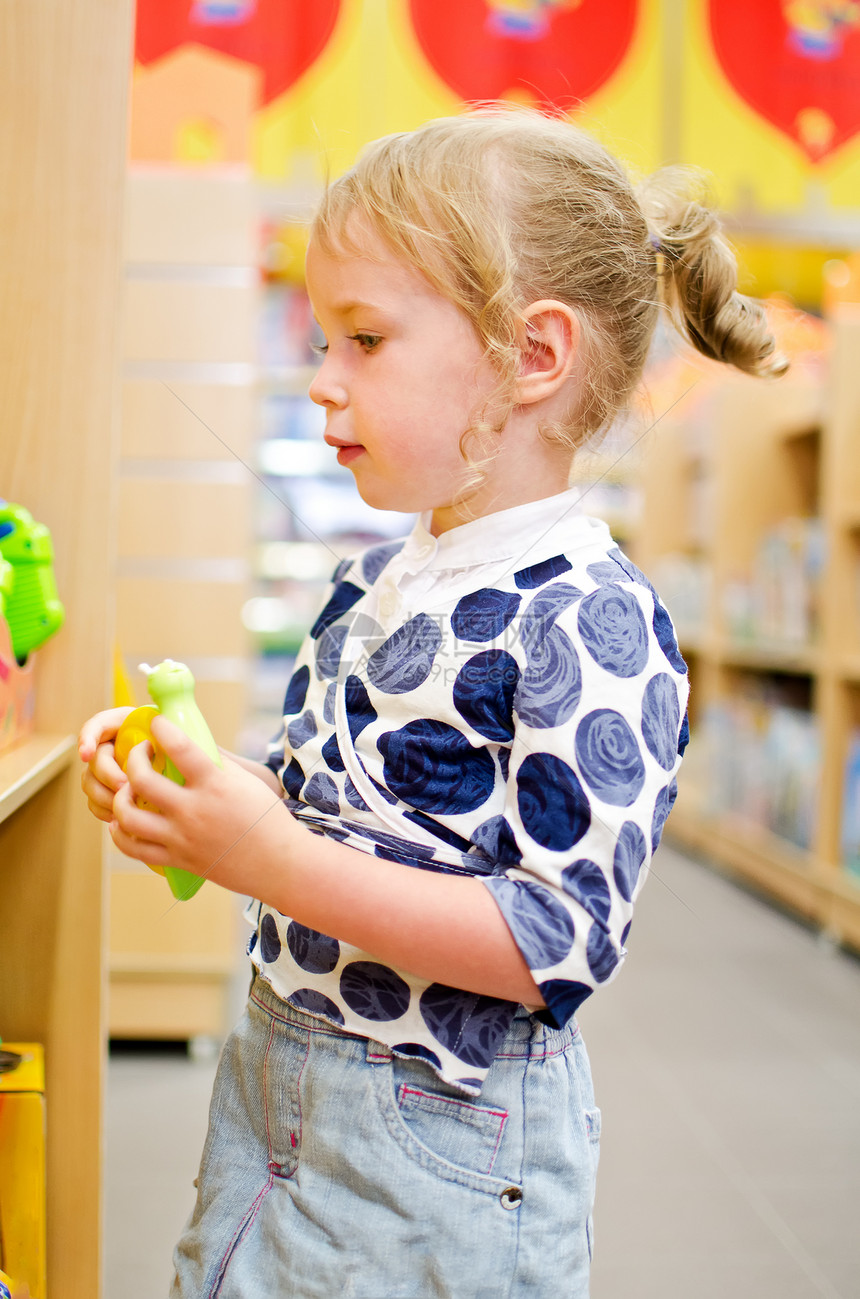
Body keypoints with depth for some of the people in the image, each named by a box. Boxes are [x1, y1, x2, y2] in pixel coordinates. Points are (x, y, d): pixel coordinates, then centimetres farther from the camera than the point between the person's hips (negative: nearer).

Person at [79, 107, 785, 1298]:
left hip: (436, 1151, -8)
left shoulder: (590, 622, -21)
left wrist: (277, 864, -27)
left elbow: (559, 941, -24)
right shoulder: (374, 583, 5)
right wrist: (192, 811, -3)